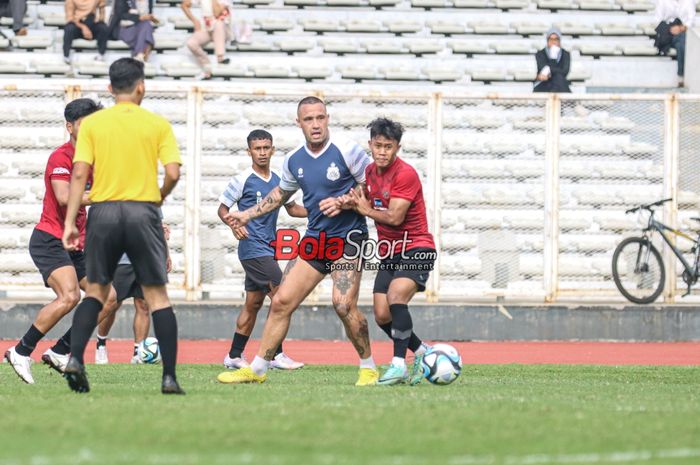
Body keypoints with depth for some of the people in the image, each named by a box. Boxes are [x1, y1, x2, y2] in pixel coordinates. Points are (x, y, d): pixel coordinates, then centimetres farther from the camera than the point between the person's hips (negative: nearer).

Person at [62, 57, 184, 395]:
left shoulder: (92, 124, 4)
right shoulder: (158, 124, 2)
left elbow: (79, 174, -2)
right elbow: (173, 173, -5)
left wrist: (70, 222, -1)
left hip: (103, 212, 1)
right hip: (143, 212, -1)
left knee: (95, 291, 12)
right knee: (157, 295, 4)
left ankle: (75, 358, -8)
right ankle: (169, 376, -3)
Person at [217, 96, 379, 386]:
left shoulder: (347, 151, -12)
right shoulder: (294, 161, 6)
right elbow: (281, 193, 25)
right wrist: (247, 215, 22)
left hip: (348, 238, -6)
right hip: (314, 240, 6)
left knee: (344, 305, -20)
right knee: (281, 301, 1)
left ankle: (368, 368, -2)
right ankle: (257, 369, 11)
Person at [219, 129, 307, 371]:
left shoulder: (278, 181, 12)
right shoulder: (242, 180, -7)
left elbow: (292, 208, 22)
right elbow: (222, 208, -3)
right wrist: (234, 224, -23)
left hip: (267, 249, 8)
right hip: (253, 248, -8)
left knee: (253, 303, 11)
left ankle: (234, 356, 19)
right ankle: (276, 355, -12)